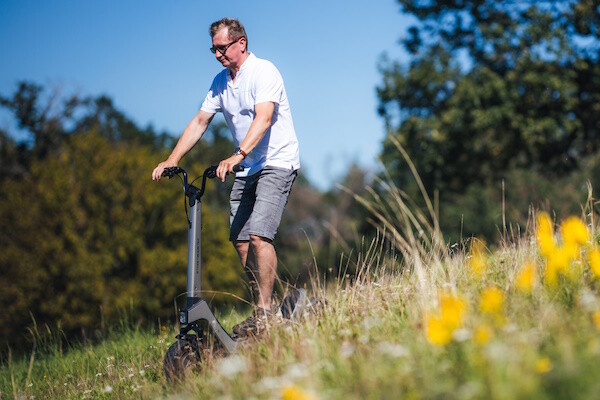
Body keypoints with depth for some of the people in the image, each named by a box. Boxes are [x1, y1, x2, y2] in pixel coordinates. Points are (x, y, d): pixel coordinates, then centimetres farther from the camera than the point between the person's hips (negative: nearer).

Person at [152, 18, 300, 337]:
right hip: (246, 168, 8)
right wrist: (171, 160, 0)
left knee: (258, 235, -20)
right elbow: (200, 121, 10)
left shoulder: (263, 72, -14)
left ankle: (265, 311, -14)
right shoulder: (220, 81, 10)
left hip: (276, 163, -8)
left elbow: (263, 119, -28)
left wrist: (237, 155, -42)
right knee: (240, 239, 1)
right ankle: (263, 308, 11)